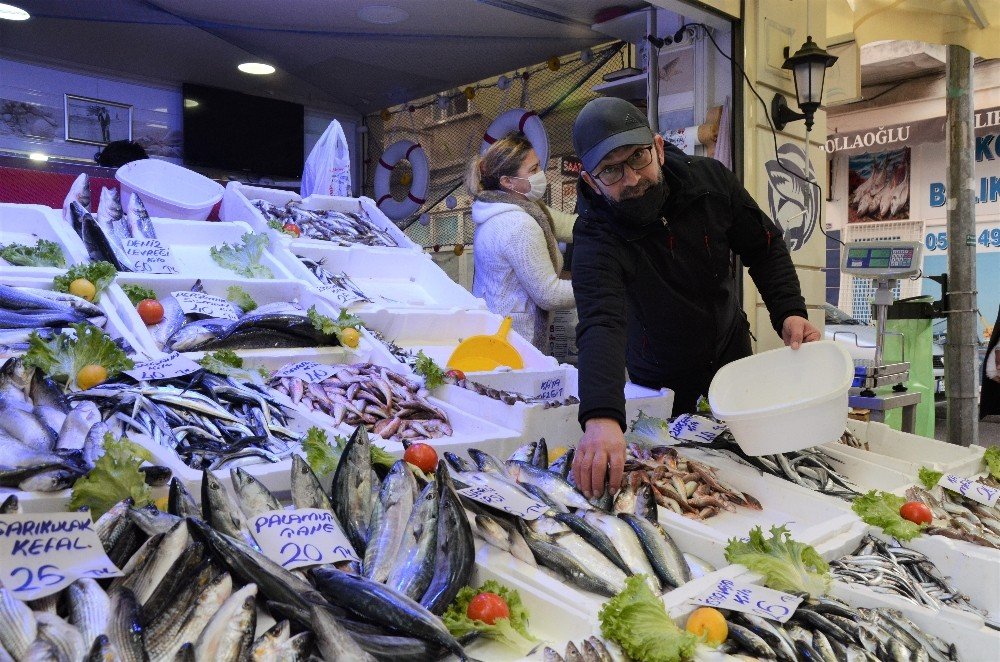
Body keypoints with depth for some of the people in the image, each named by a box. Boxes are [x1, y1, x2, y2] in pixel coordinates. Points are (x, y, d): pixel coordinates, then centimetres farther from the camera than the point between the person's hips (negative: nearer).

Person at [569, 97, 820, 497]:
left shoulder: (710, 180, -20)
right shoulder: (595, 235, -32)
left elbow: (764, 248, -5)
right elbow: (600, 321, -49)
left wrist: (789, 312, -21)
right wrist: (601, 418, -64)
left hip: (730, 351, 4)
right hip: (659, 377, -3)